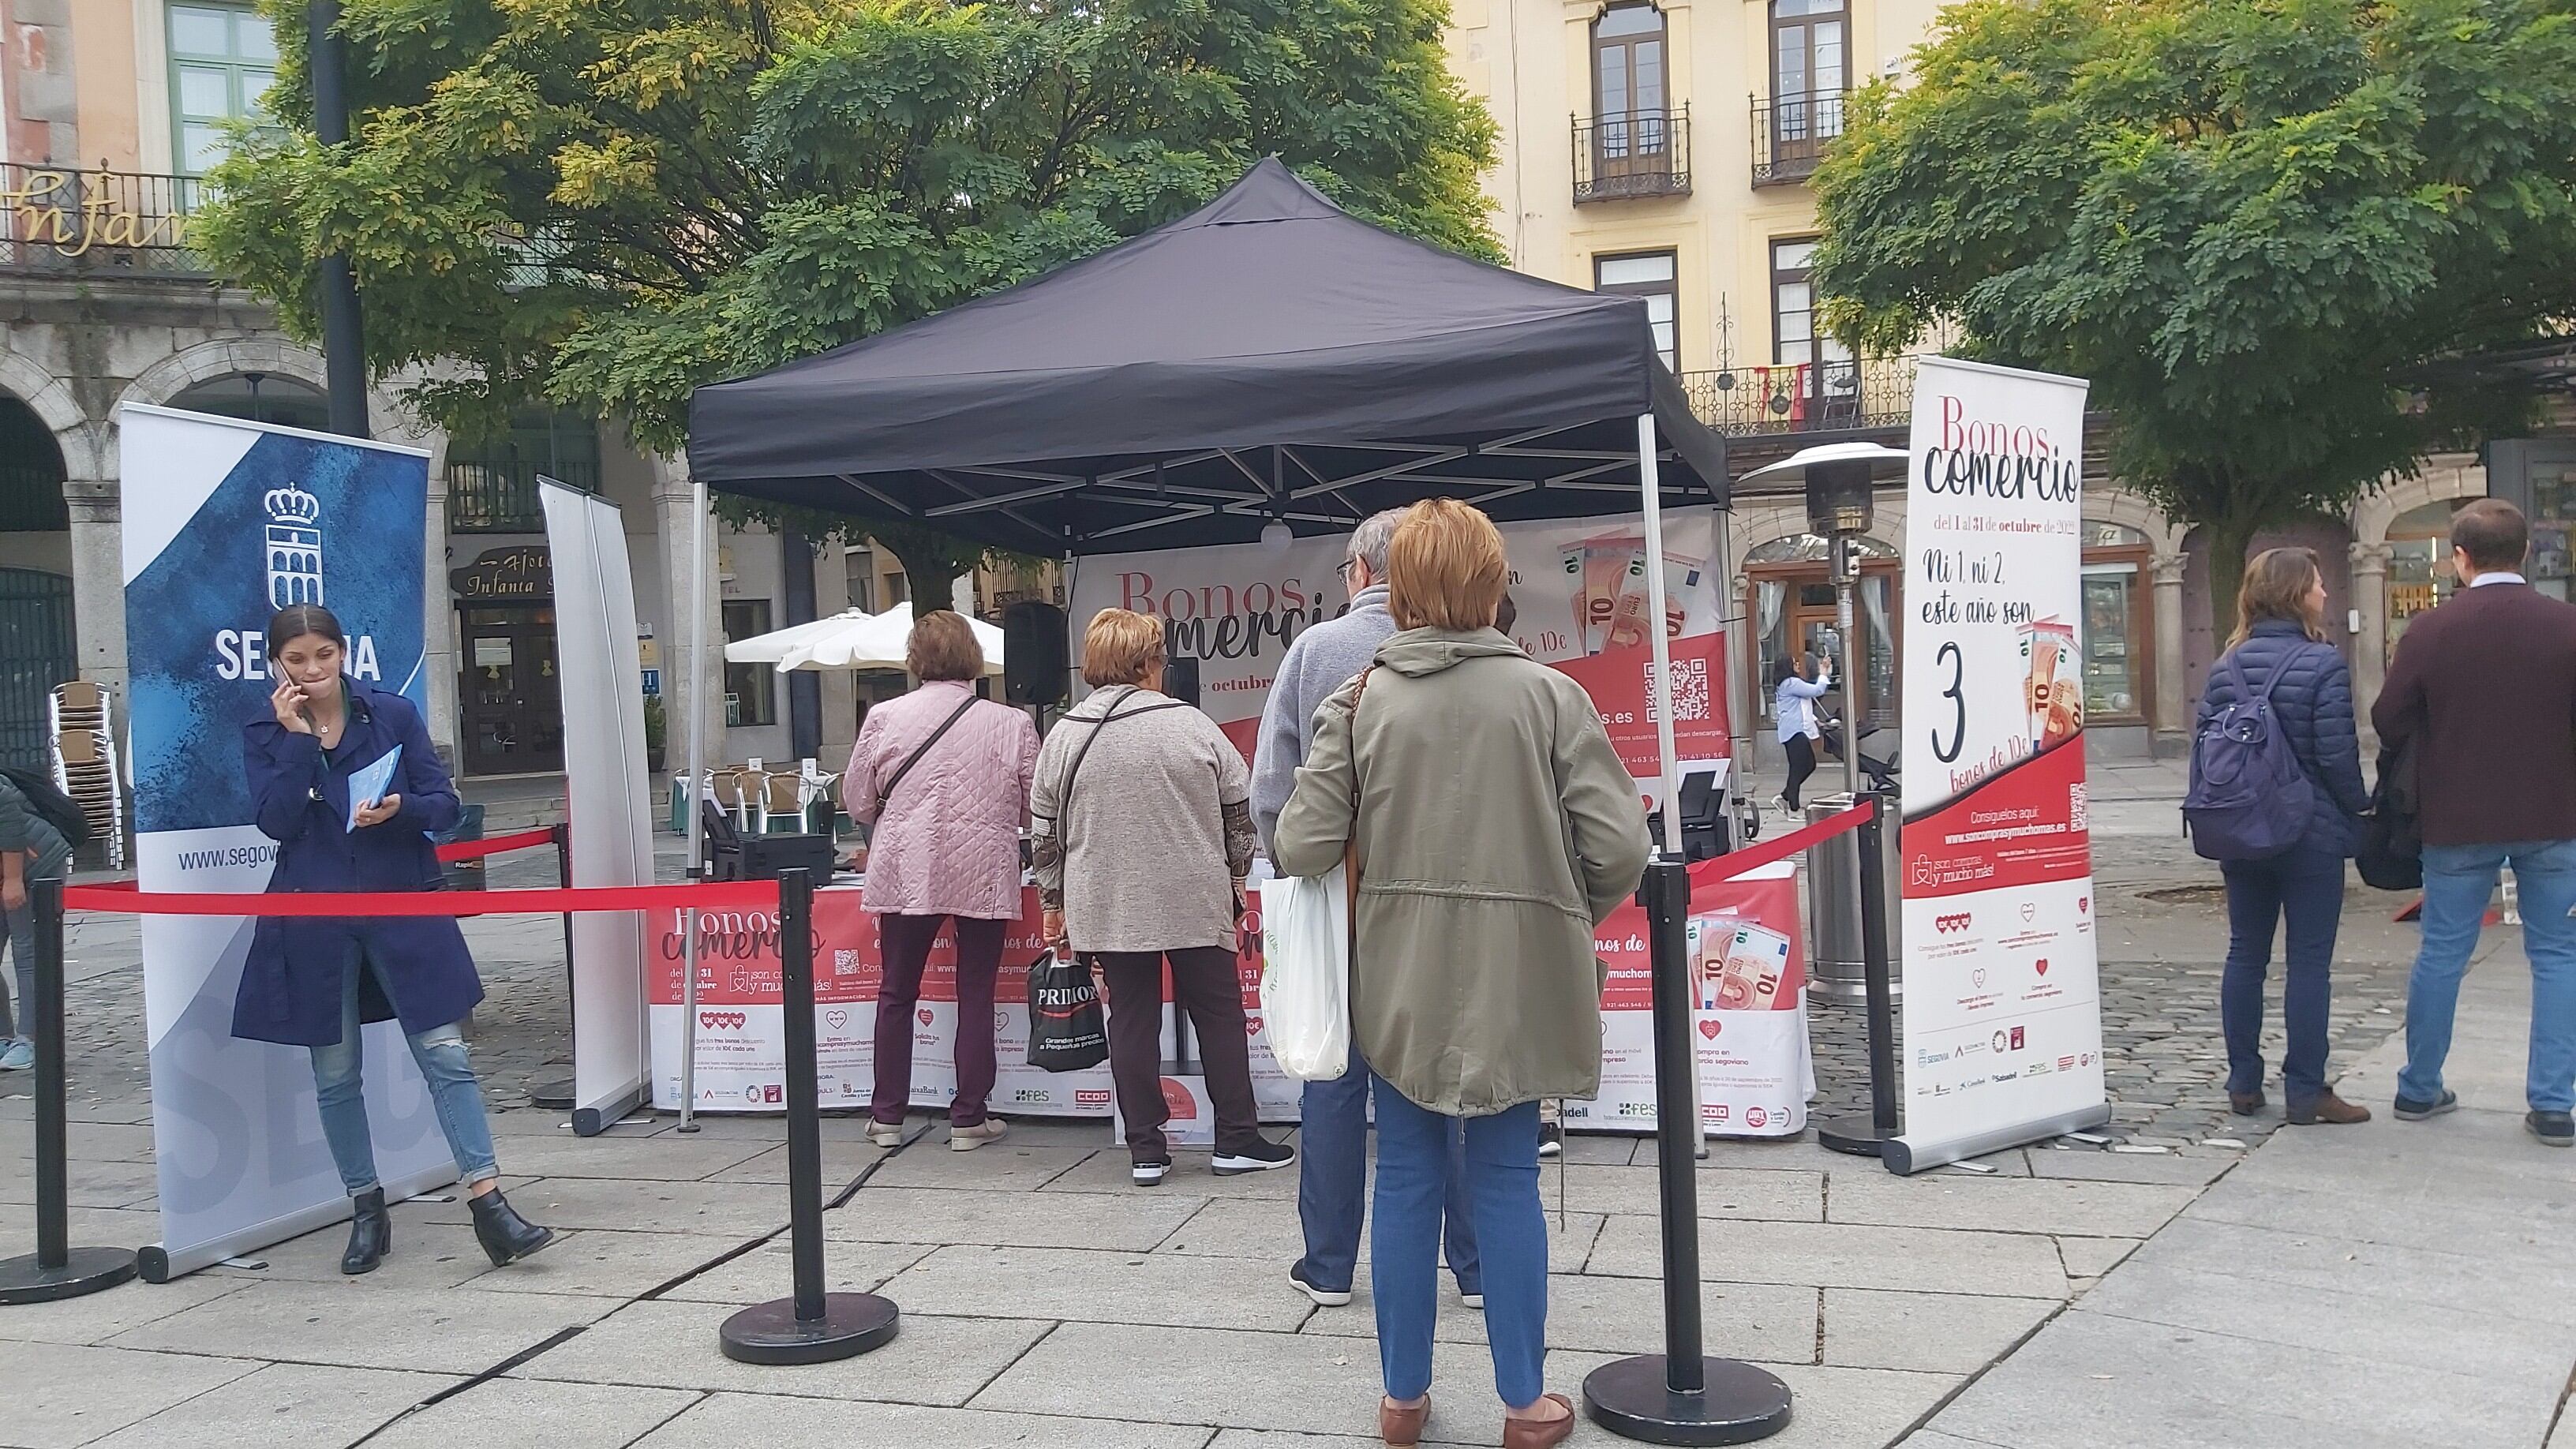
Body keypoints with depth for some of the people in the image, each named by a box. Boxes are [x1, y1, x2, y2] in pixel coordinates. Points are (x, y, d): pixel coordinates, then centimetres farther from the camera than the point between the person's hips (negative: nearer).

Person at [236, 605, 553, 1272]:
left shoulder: (393, 713, 1)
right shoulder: (264, 737, 2)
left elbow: (445, 803, 0)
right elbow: (278, 822, -12)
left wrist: (402, 809, -21)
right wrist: (299, 737, -15)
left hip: (403, 909, -1)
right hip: (314, 924, 1)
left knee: (446, 1056, -4)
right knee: (336, 1074, 9)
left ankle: (490, 1206, -3)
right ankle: (366, 1212, 23)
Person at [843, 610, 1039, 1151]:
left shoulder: (884, 718, -3)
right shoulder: (1011, 724, -5)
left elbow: (857, 801, 4)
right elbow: (1035, 808, 2)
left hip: (905, 873, 1)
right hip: (986, 876, -1)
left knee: (897, 993, 14)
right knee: (976, 994, 9)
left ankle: (887, 1116, 20)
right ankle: (968, 1119, 14)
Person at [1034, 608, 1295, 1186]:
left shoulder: (1063, 737, 1)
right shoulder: (1192, 725, -5)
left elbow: (1043, 834, 6)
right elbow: (1241, 807, 2)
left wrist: (1054, 904, 16)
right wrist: (1236, 873, 17)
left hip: (1108, 909, 2)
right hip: (1195, 900, -2)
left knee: (1132, 1021, 8)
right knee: (1218, 1016, 9)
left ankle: (1146, 1150, 11)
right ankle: (1237, 1142, 15)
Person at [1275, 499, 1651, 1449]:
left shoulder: (1359, 702, -6)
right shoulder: (1547, 694, -8)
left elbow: (1301, 847, -10)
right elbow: (1620, 845, -11)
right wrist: (1570, 915, 8)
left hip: (1398, 979, 1)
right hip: (1517, 979, -1)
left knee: (1408, 1180, 13)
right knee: (1506, 1183, 11)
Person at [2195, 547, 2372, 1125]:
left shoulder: (2227, 665, 3)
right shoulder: (2323, 664, -13)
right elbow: (2336, 753, -15)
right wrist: (2358, 810, 0)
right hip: (2311, 835, -5)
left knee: (2245, 954, 12)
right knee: (2309, 961, 2)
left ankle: (2243, 1085, 16)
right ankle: (2305, 1091, 6)